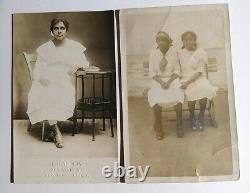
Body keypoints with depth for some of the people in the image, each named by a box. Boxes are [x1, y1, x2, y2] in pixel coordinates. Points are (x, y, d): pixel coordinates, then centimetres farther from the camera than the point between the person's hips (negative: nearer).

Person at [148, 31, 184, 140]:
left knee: (178, 99, -29)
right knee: (156, 100, -29)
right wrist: (161, 82, -15)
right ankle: (158, 128, -11)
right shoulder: (153, 54, 0)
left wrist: (169, 82, -15)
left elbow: (176, 71, 0)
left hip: (172, 79, 0)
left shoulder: (173, 53, -1)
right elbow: (152, 73, 0)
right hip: (158, 80, 0)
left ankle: (179, 126, -9)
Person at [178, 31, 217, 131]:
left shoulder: (200, 52, 0)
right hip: (185, 79, 0)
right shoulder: (180, 53, 7)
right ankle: (192, 116, -6)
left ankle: (201, 116, -7)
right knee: (191, 92, -33)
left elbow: (199, 72, -8)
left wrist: (188, 82, -21)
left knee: (204, 90, -33)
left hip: (199, 78, 0)